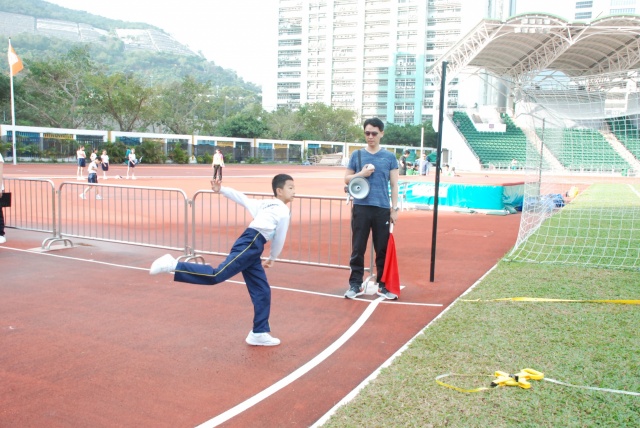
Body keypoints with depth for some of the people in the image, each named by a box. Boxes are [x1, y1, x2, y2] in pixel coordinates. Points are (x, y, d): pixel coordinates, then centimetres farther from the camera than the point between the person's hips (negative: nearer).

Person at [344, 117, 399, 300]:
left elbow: (394, 184, 5)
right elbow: (347, 179, 9)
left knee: (383, 249, 6)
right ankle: (355, 284, 13)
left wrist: (395, 208, -1)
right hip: (361, 207, 0)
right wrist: (361, 174, -10)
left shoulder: (389, 157, 5)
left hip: (382, 208, 0)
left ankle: (383, 285, 18)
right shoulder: (357, 155, 6)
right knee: (358, 248, 4)